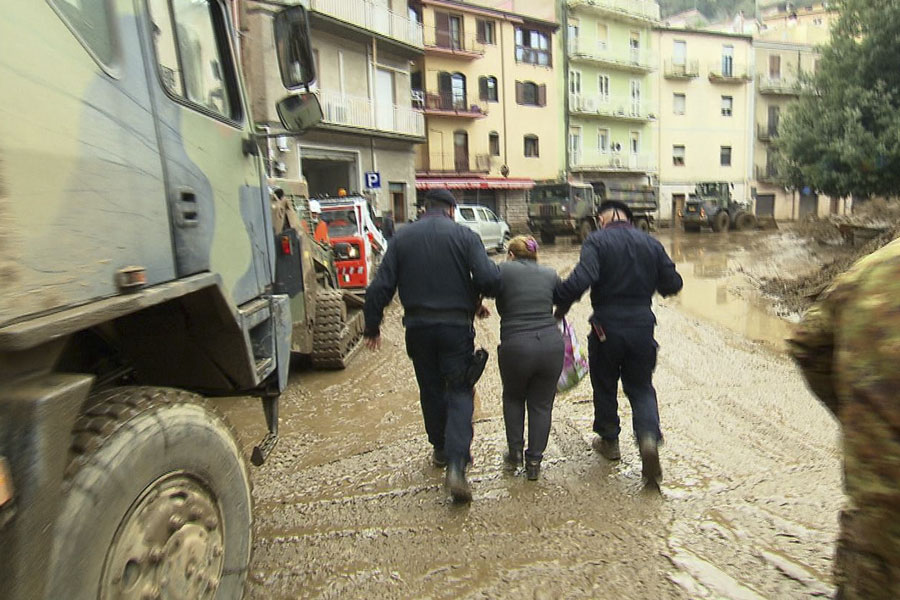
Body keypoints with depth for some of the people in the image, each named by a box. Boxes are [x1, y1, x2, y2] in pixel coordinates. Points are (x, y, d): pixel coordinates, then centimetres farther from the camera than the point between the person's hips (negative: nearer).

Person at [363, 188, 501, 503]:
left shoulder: (402, 237, 3)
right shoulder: (464, 235, -4)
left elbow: (381, 286, 0)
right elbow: (489, 278, -15)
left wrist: (372, 326, 9)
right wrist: (477, 301, 6)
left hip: (418, 327, 3)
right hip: (456, 326, -2)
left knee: (431, 389, 18)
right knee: (460, 391, 3)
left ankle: (440, 449, 34)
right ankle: (456, 463, -11)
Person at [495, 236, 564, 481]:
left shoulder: (504, 270, 3)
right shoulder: (550, 274, 12)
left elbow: (501, 308, 6)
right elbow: (559, 307, 15)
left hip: (515, 347, -2)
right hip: (551, 344, 2)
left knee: (513, 397, 25)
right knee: (541, 404, 19)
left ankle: (515, 452, 26)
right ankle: (534, 462, 22)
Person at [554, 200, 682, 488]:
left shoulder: (596, 241, -8)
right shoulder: (651, 243, 5)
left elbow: (582, 279, -25)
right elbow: (673, 284, 7)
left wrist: (559, 301, -13)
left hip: (607, 326, -3)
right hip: (643, 324, 3)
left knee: (605, 386, 17)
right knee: (641, 387, 16)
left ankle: (609, 440, 33)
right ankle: (649, 437, -6)